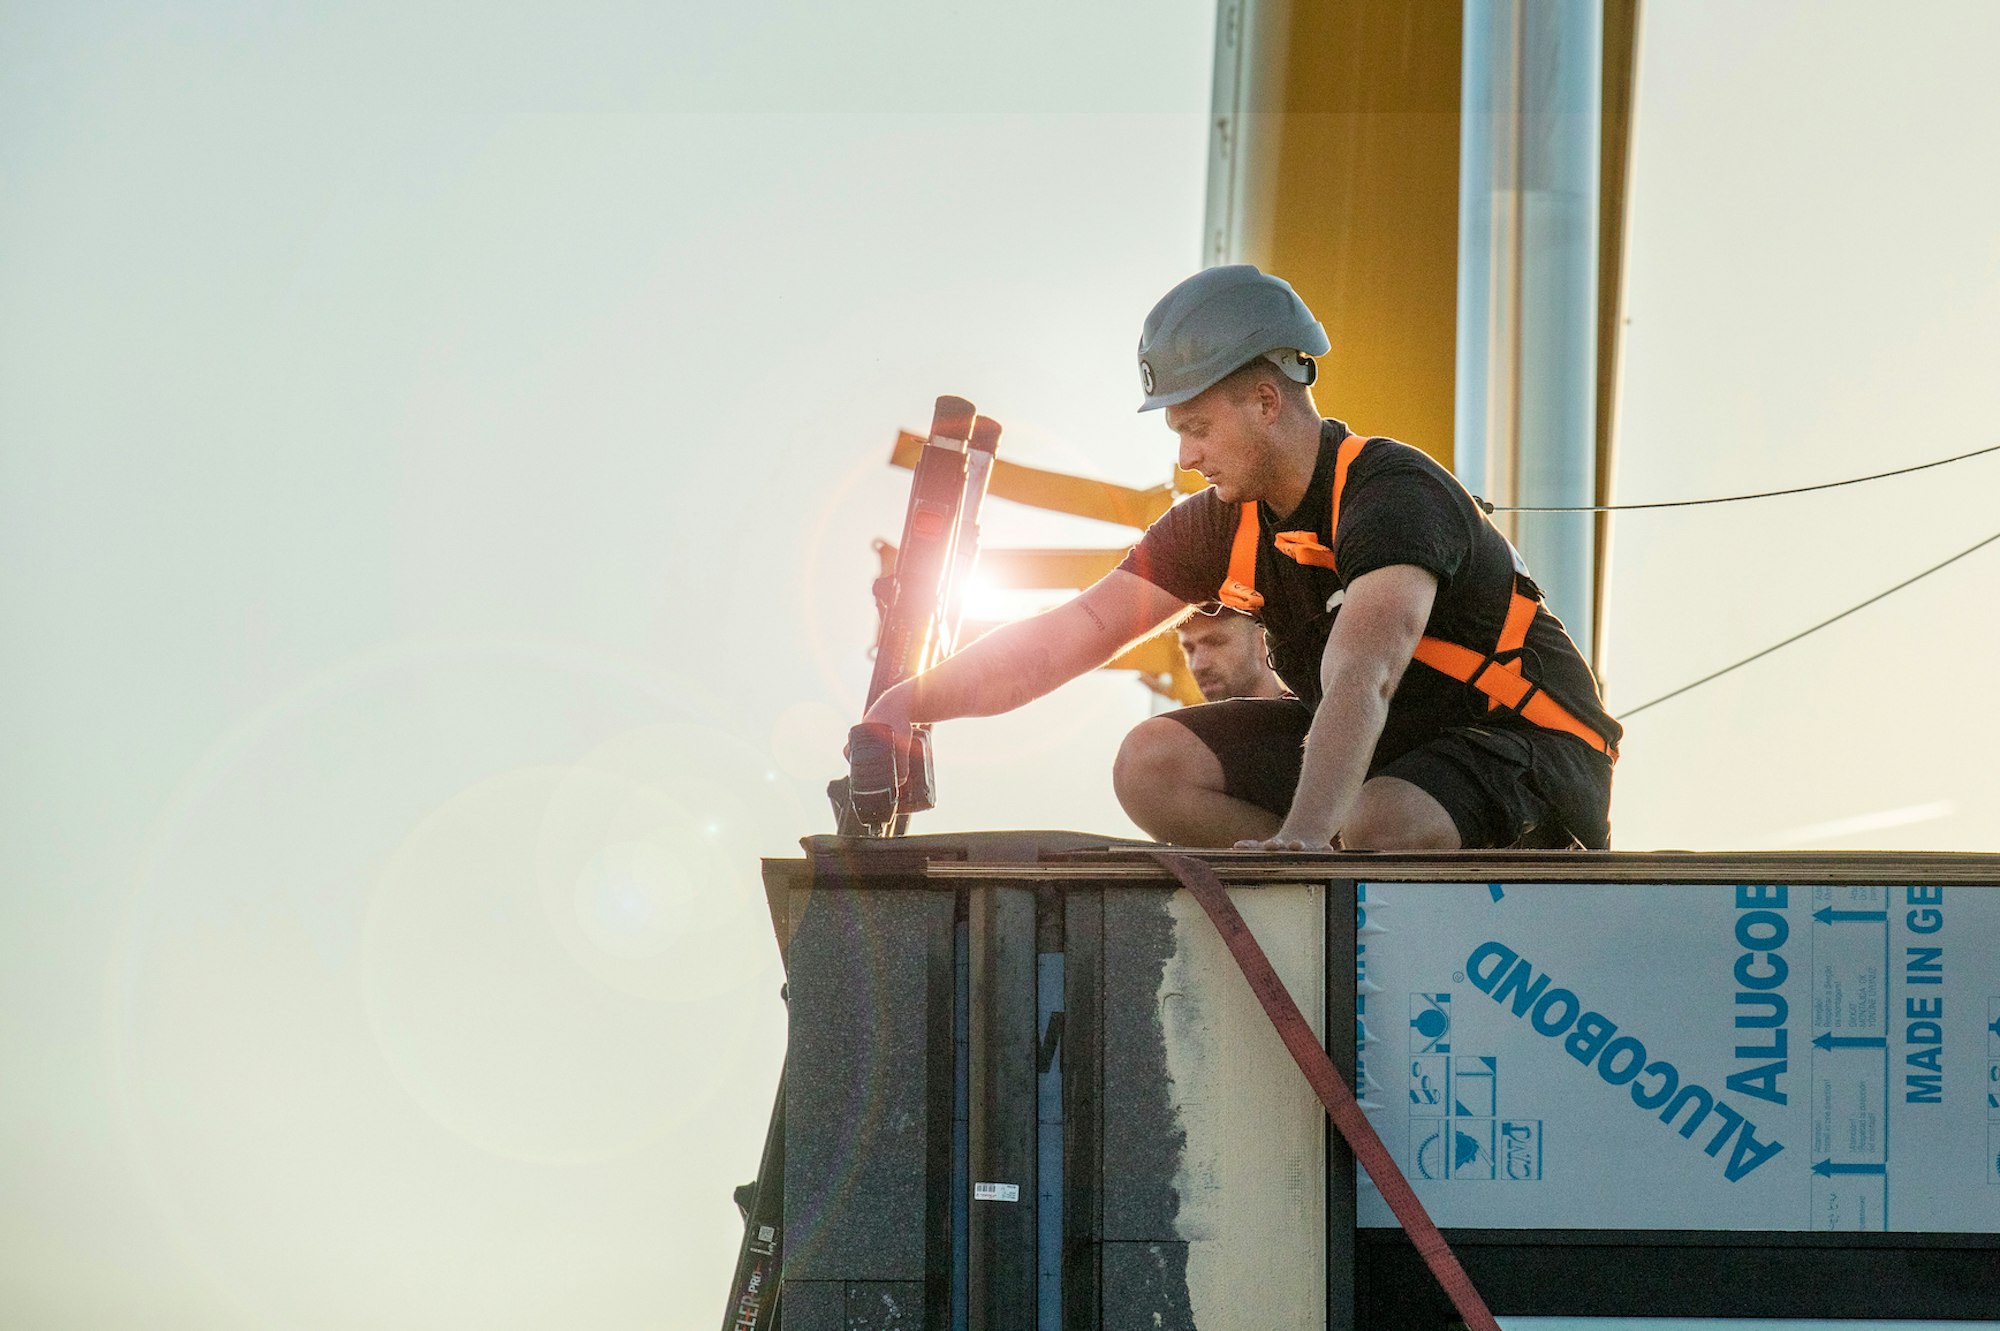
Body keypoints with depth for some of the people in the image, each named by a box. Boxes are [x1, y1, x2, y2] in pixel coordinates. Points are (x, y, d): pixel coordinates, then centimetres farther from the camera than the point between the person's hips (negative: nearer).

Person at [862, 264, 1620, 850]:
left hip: (1532, 754, -8)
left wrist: (1303, 838, -57)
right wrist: (916, 700, -15)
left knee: (1376, 830, -40)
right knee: (1153, 765, -8)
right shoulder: (1225, 525, -1)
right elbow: (1074, 633, -1)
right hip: (1383, 747, 8)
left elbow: (1359, 682, -42)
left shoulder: (1393, 499, -26)